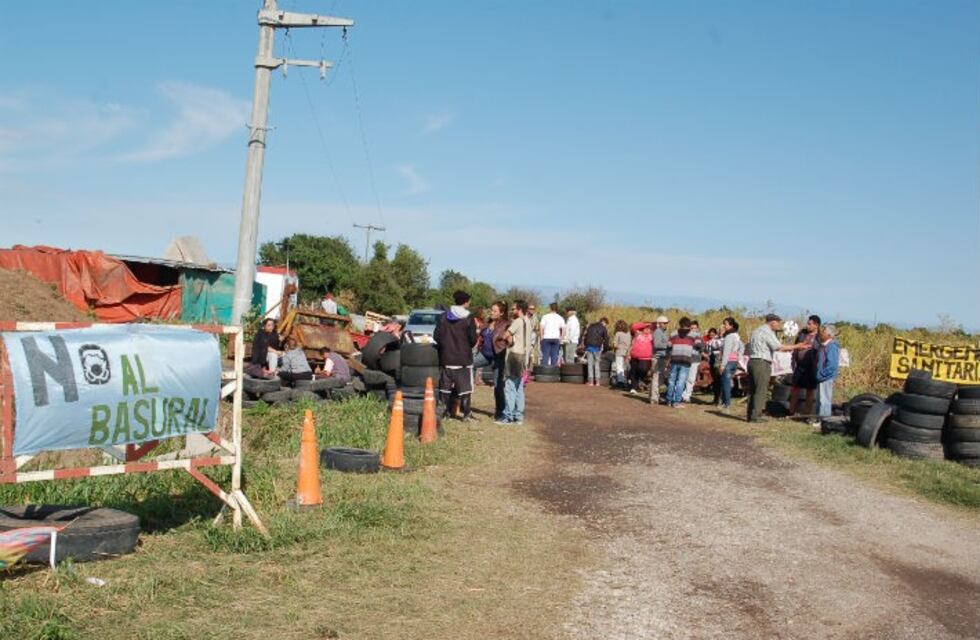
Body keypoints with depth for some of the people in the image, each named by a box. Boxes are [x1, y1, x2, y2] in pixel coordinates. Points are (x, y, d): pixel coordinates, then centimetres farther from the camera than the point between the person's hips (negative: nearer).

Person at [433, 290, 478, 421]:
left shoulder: (443, 317, 1)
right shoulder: (468, 319, -8)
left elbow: (436, 337, 1)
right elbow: (473, 339, -9)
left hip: (446, 358, 3)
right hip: (463, 359, -3)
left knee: (445, 386, 11)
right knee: (465, 387, 3)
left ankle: (446, 412, 14)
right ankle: (466, 414, 2)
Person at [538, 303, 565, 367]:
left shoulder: (545, 317, -1)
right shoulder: (560, 318, 8)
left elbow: (541, 328, -6)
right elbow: (563, 330, 5)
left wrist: (542, 337, 1)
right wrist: (561, 338, 11)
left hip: (546, 338, -2)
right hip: (556, 338, 2)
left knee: (545, 355, 0)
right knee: (554, 355, 4)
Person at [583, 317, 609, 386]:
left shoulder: (591, 326, 15)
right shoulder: (603, 329, 3)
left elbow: (585, 335, 14)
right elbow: (606, 340, 1)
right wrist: (603, 348, 10)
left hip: (589, 346, 2)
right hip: (597, 347, -2)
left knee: (590, 364, 4)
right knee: (597, 364, 7)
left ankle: (591, 381, -1)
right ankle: (597, 381, 4)